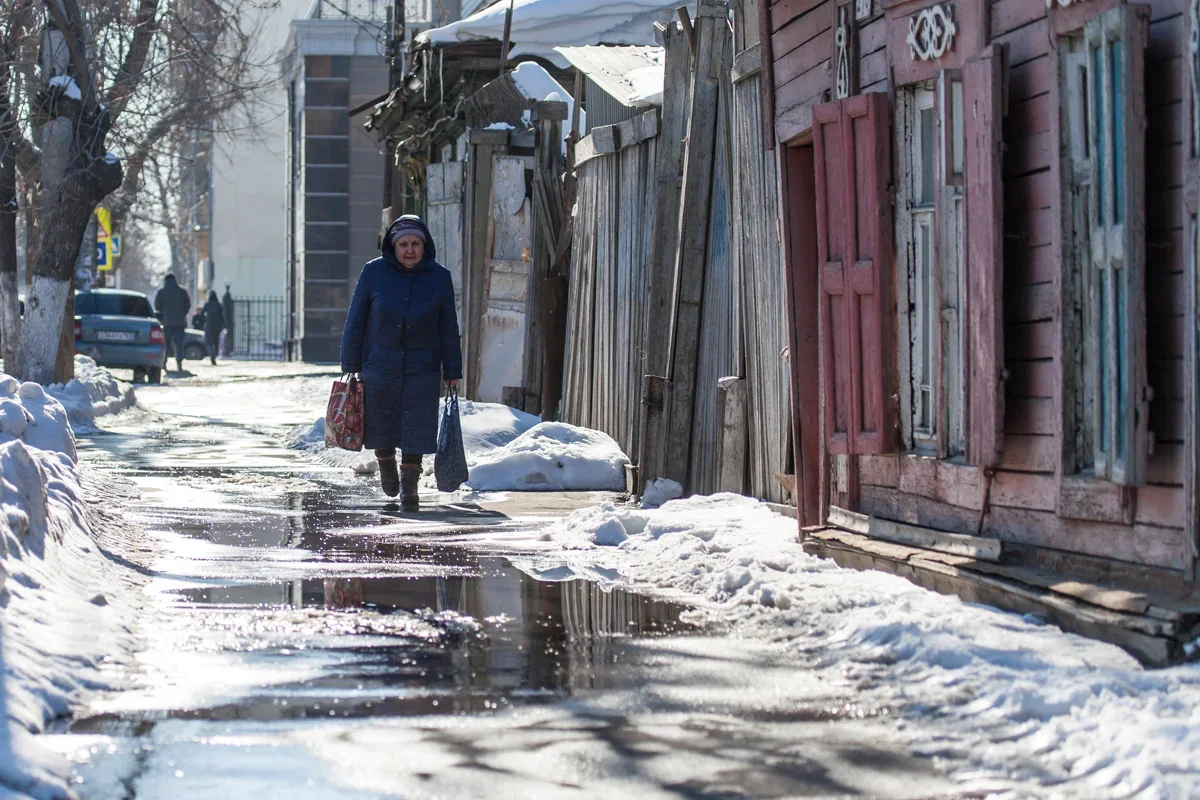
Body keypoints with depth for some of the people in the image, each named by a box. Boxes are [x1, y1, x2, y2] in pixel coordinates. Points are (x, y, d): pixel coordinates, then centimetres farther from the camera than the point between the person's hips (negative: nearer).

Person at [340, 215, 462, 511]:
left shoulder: (439, 277, -3)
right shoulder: (374, 273, -6)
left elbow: (448, 328, 3)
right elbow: (355, 322, -1)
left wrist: (452, 372, 3)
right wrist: (351, 367, -2)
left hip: (422, 372, 0)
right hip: (379, 368, 0)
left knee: (415, 431, -3)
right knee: (380, 431, 11)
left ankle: (409, 487, 11)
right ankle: (386, 464, 42)